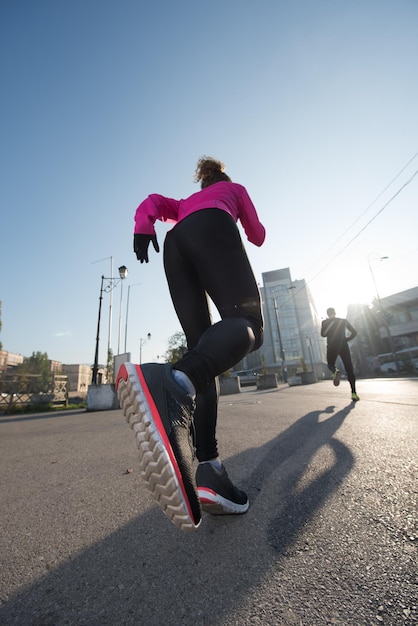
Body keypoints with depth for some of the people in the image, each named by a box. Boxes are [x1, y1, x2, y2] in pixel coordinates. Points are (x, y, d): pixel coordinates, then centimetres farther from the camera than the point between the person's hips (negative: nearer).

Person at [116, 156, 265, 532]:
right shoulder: (235, 189, 38)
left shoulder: (186, 203, 46)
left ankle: (207, 469, -20)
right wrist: (248, 224, 57)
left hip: (175, 243, 4)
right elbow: (258, 237, 34)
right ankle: (174, 384, -56)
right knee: (246, 323, -22)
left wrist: (142, 226, 7)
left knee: (203, 345, -7)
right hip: (213, 228, -3)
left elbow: (153, 202, 27)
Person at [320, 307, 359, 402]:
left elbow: (323, 334, -1)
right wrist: (346, 339, 16)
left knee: (330, 365, 20)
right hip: (343, 346, 1)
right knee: (349, 370, 5)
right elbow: (354, 332, 5)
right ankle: (354, 393, -6)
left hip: (332, 347, -1)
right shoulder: (344, 321, 9)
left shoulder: (325, 322, 4)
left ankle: (336, 371, -18)